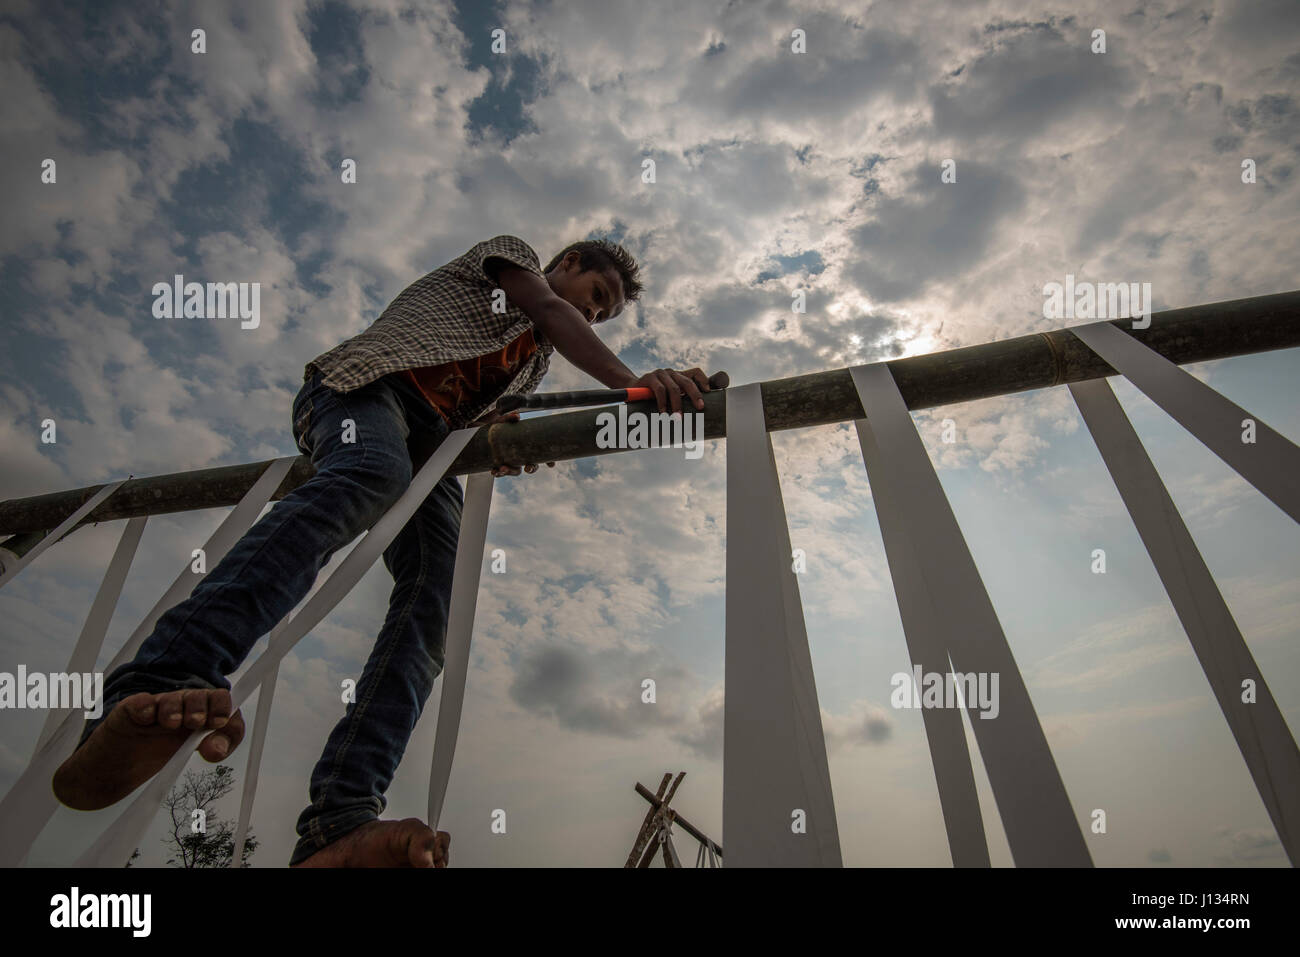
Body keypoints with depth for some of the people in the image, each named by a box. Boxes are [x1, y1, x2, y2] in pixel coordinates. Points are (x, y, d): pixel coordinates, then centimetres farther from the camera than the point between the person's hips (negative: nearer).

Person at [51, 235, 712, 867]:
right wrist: (629, 384, -17)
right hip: (367, 384, -6)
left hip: (432, 444, 6)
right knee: (371, 475, -41)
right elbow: (552, 314, -3)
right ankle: (155, 688, -52)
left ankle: (338, 826, -35)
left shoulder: (538, 357, 36)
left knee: (432, 606, -21)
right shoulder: (510, 254, 19)